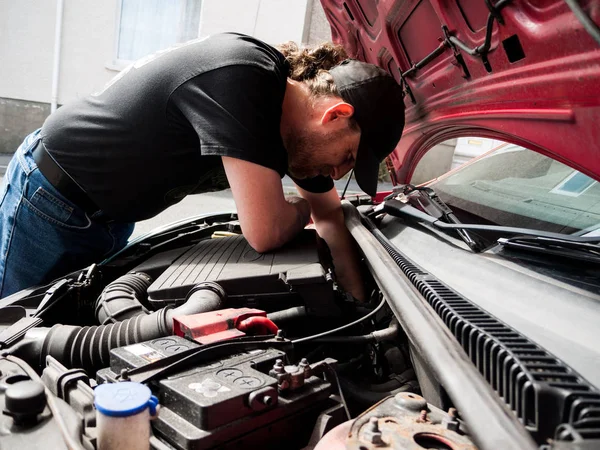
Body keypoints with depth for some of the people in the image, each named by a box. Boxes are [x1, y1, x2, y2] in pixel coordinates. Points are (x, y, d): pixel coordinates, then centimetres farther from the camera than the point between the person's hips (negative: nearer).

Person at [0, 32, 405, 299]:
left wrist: (360, 302, 3)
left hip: (110, 216, 8)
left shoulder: (298, 101, -7)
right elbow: (265, 233, -36)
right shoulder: (242, 77, -35)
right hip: (50, 198, -7)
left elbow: (331, 214, 4)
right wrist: (303, 209, -13)